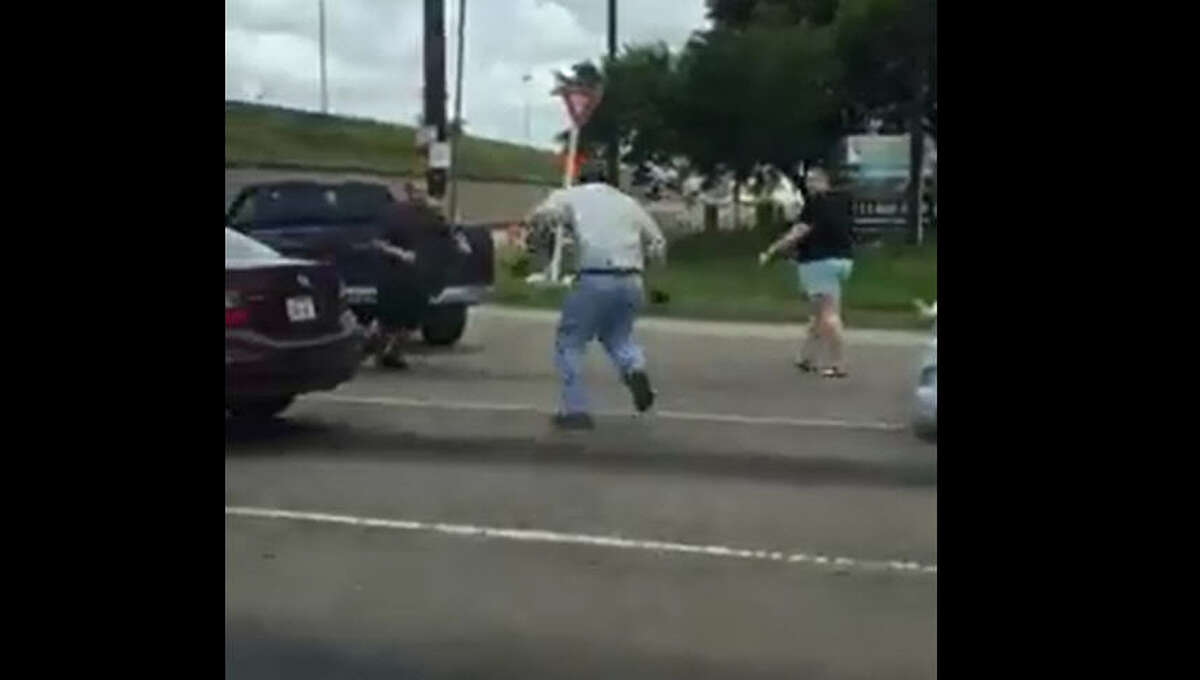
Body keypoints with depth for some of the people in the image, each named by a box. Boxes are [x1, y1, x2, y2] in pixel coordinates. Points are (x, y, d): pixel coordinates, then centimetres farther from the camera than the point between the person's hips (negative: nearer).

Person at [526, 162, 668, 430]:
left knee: (569, 343, 11)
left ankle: (575, 409, 6)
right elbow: (658, 245, 21)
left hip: (594, 281, -4)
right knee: (617, 335, 27)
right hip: (631, 282, 4)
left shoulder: (570, 196, 10)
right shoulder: (628, 202, 21)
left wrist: (539, 237, 10)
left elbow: (543, 216, -9)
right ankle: (635, 368, -3)